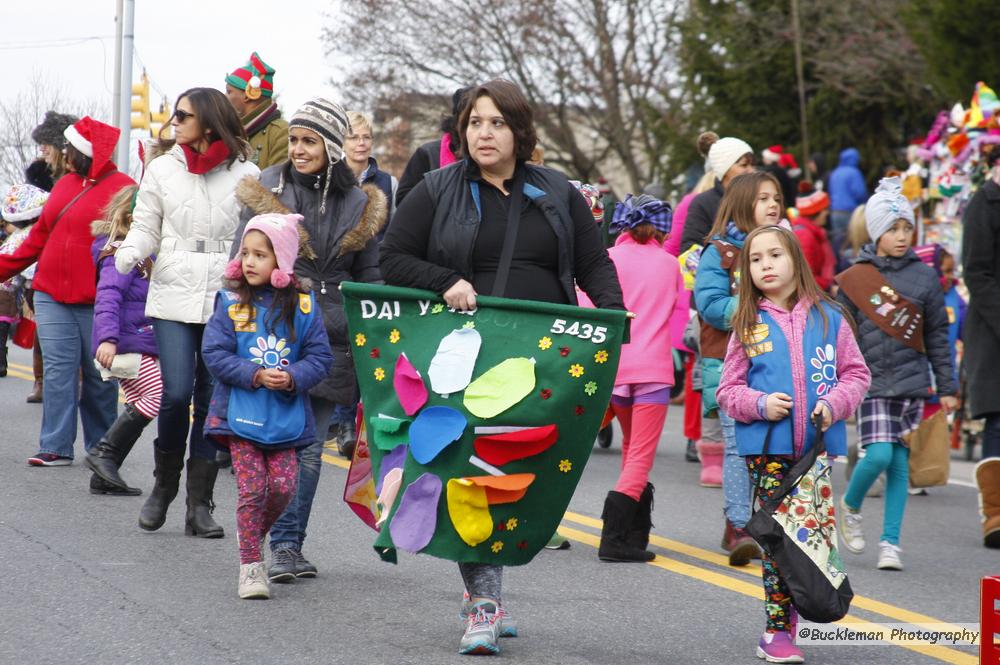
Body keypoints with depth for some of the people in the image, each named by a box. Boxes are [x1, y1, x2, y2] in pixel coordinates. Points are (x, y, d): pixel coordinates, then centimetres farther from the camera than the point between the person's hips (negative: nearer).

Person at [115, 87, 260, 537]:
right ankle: (164, 483, 12)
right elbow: (146, 226, 7)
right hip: (175, 296, 0)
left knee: (212, 399, 1)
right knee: (176, 393, -11)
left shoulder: (245, 174, 4)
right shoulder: (163, 169, 8)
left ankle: (200, 503, 7)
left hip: (227, 299, 0)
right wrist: (126, 255, -13)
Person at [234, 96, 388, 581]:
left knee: (310, 447, 3)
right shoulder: (266, 192, 5)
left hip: (331, 337, 2)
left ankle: (289, 545, 8)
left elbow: (370, 279, 15)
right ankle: (283, 545, -3)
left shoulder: (360, 206, 9)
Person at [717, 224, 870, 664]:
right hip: (766, 449, -1)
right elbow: (728, 390, 8)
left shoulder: (829, 318, 5)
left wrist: (835, 403, -9)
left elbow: (856, 373, 9)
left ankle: (787, 623, 12)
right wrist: (760, 404, -11)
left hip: (819, 446, 1)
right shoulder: (747, 326, 5)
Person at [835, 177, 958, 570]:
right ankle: (850, 507, 14)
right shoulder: (854, 279, 0)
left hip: (912, 382, 2)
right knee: (879, 455, -14)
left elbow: (938, 336, 10)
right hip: (873, 382, -2)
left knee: (900, 464, 2)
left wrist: (946, 387, 9)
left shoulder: (924, 277, 6)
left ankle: (890, 542, 8)